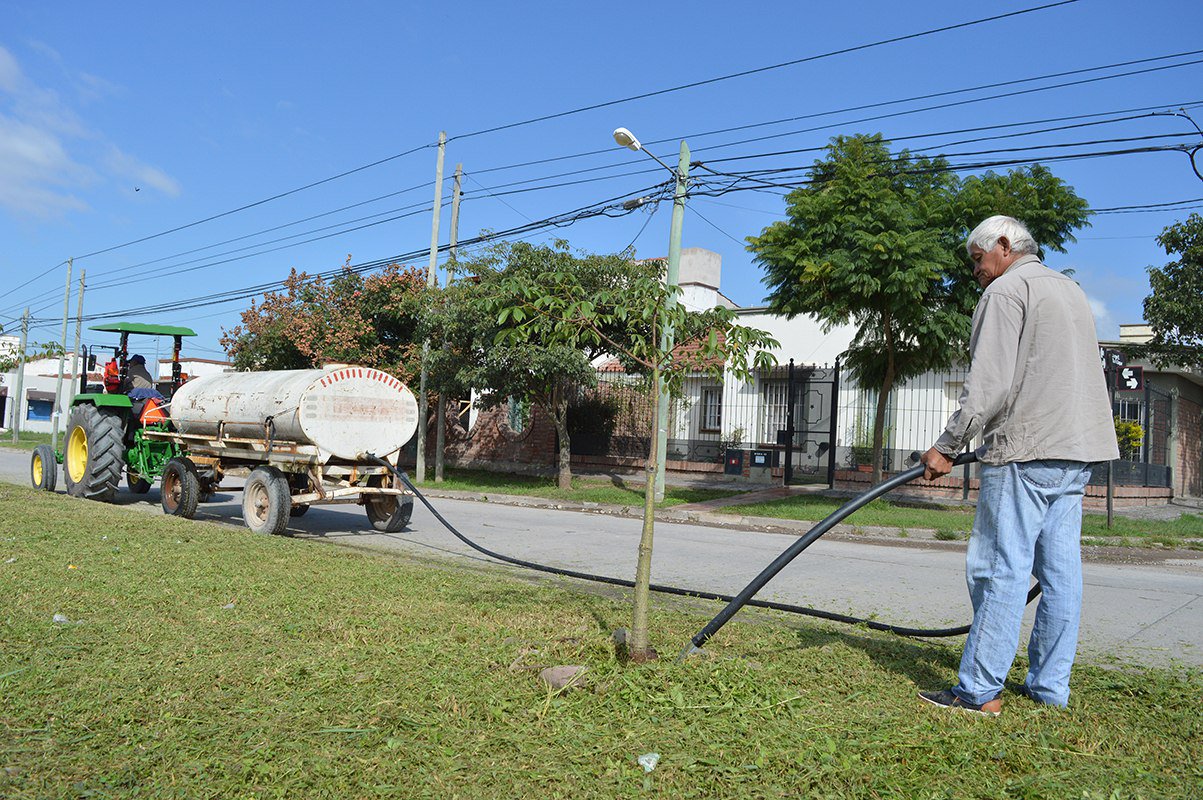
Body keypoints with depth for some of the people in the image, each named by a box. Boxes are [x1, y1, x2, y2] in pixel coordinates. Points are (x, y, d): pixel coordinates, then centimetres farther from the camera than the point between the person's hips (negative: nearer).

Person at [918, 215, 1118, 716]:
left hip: (1026, 450, -9)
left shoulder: (1007, 289, -4)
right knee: (1060, 571, 8)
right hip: (1078, 451, 9)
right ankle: (1050, 688, 13)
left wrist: (946, 447, -11)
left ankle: (980, 691, -6)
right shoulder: (1071, 290, 24)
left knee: (1000, 569, -8)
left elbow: (989, 384, -15)